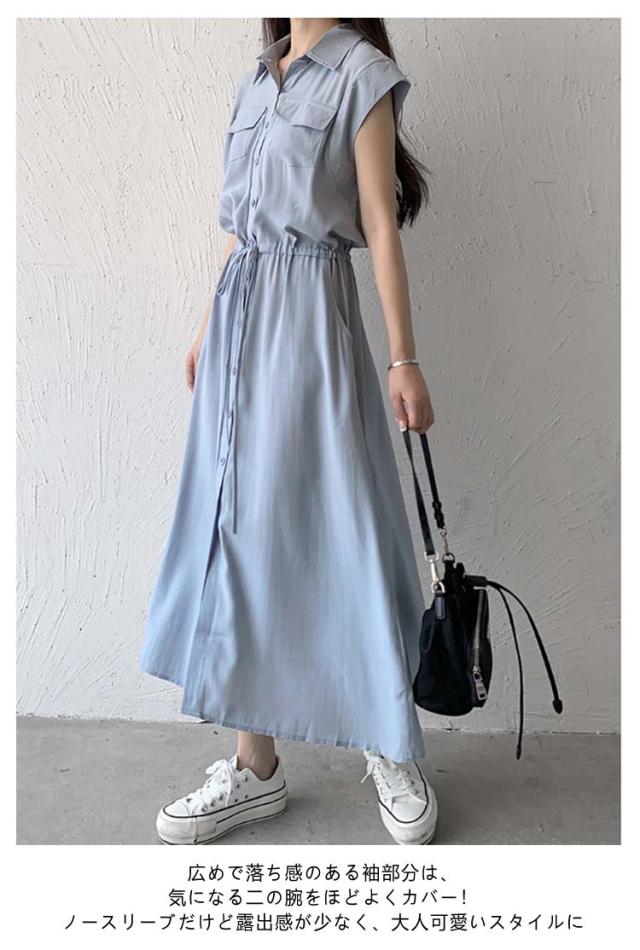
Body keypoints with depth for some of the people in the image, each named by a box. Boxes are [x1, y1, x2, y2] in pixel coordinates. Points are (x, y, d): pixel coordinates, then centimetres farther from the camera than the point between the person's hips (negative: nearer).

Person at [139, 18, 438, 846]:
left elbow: (380, 225, -6)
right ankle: (256, 766, 16)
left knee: (334, 527, -4)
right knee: (240, 528, 4)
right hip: (240, 317, 7)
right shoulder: (258, 79, 20)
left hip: (310, 318, -7)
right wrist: (209, 326, 19)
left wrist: (404, 360, -10)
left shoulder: (360, 74, 2)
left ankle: (389, 747, 18)